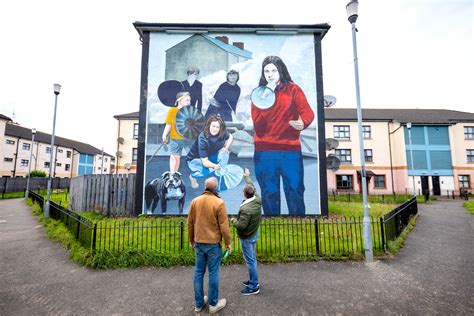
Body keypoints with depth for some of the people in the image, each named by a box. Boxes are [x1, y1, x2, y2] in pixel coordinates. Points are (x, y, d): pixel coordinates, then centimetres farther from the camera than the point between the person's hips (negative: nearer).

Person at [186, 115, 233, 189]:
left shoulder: (222, 133, -19)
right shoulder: (202, 139, -34)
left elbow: (230, 137, 7)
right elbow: (205, 161, -35)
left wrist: (226, 147, -11)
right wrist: (215, 166, -52)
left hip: (211, 156, 5)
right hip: (195, 159, -5)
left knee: (224, 154, -22)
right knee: (206, 172, -34)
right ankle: (193, 176, 4)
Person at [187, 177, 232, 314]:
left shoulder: (195, 201, -2)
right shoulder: (219, 203, -16)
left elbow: (190, 223, 5)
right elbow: (224, 226, -13)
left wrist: (191, 239, 18)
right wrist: (228, 243, -1)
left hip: (199, 243, 5)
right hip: (213, 243, -4)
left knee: (198, 272, 14)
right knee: (213, 273, 9)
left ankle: (198, 304, 28)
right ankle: (213, 304, 23)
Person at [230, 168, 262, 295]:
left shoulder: (246, 209, -33)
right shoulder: (257, 200, -10)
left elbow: (241, 226, -30)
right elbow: (252, 187, 8)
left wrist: (234, 220, -10)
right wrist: (247, 177, 22)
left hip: (247, 237, -9)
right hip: (254, 233, 9)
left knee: (250, 261, 5)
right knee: (252, 258, 22)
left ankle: (254, 286, 20)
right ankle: (253, 280, 38)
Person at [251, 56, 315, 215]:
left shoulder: (293, 89, 8)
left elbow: (308, 112, -3)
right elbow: (258, 125, -4)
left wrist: (302, 123, -26)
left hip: (291, 149, 0)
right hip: (264, 151, 1)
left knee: (295, 192, 1)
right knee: (269, 194, 9)